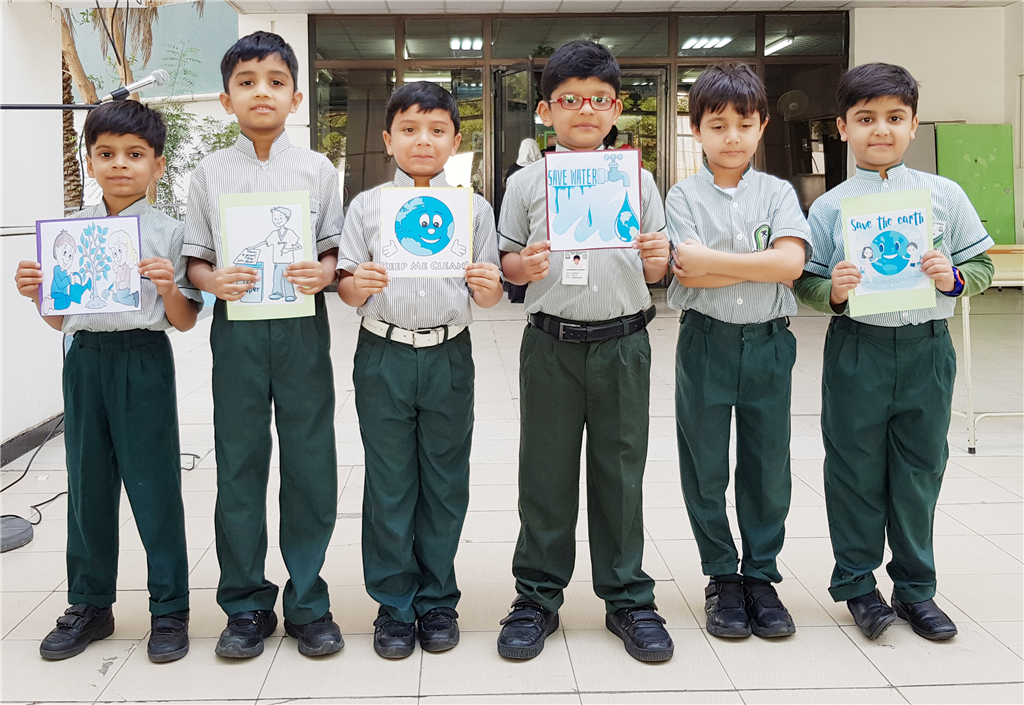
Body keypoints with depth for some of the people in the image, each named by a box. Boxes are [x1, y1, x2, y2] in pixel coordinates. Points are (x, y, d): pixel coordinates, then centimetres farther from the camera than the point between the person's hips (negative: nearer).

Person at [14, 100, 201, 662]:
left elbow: (185, 322, 0)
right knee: (87, 484, 12)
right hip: (85, 360, 4)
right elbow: (61, 317, 14)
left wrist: (168, 287, -18)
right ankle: (89, 605, 28)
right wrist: (35, 293, -5)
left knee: (153, 484, 1)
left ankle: (170, 609, 15)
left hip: (144, 362, -4)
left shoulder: (168, 233, -1)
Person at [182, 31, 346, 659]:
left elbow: (336, 249, 7)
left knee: (311, 463, 3)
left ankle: (308, 601, 17)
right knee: (239, 465, 5)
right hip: (237, 329, 1)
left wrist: (323, 272, -14)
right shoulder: (211, 174, 7)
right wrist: (214, 279, -13)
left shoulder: (317, 170, 7)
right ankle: (247, 604, 19)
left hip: (302, 328, 0)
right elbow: (195, 259, 8)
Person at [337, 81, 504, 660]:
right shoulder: (368, 206, 4)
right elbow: (347, 289, 4)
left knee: (446, 483, 8)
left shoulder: (474, 208, 5)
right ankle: (394, 605, 21)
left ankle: (438, 600, 24)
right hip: (384, 356, 0)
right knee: (389, 485, 7)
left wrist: (488, 286, -17)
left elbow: (487, 295, 6)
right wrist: (359, 285, -18)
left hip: (448, 356, 1)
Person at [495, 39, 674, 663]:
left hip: (624, 341, 1)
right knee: (546, 472, 6)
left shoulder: (637, 179, 7)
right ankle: (538, 597, 20)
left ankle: (628, 598, 22)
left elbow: (655, 272, 9)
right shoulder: (528, 184, 5)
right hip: (553, 342, 0)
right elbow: (507, 260, 7)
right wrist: (524, 267, -14)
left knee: (621, 471, 8)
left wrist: (657, 255, -12)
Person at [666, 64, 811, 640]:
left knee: (768, 466, 7)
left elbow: (792, 262, -13)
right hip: (706, 341, -1)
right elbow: (687, 274, -12)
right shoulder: (685, 197, 2)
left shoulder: (778, 193, 5)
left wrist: (713, 260, -16)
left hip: (768, 341, 1)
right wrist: (759, 265, -14)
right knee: (705, 466, 6)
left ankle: (762, 576, 23)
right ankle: (723, 577, 22)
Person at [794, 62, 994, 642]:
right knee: (857, 468, 6)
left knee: (921, 468, 9)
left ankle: (915, 587, 25)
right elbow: (806, 283, 2)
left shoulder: (945, 195, 4)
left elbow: (982, 266, 7)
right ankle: (857, 582, 21)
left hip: (927, 348, 1)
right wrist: (832, 291, -18)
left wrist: (954, 278, -13)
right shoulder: (830, 207, 1)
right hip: (857, 349, -1)